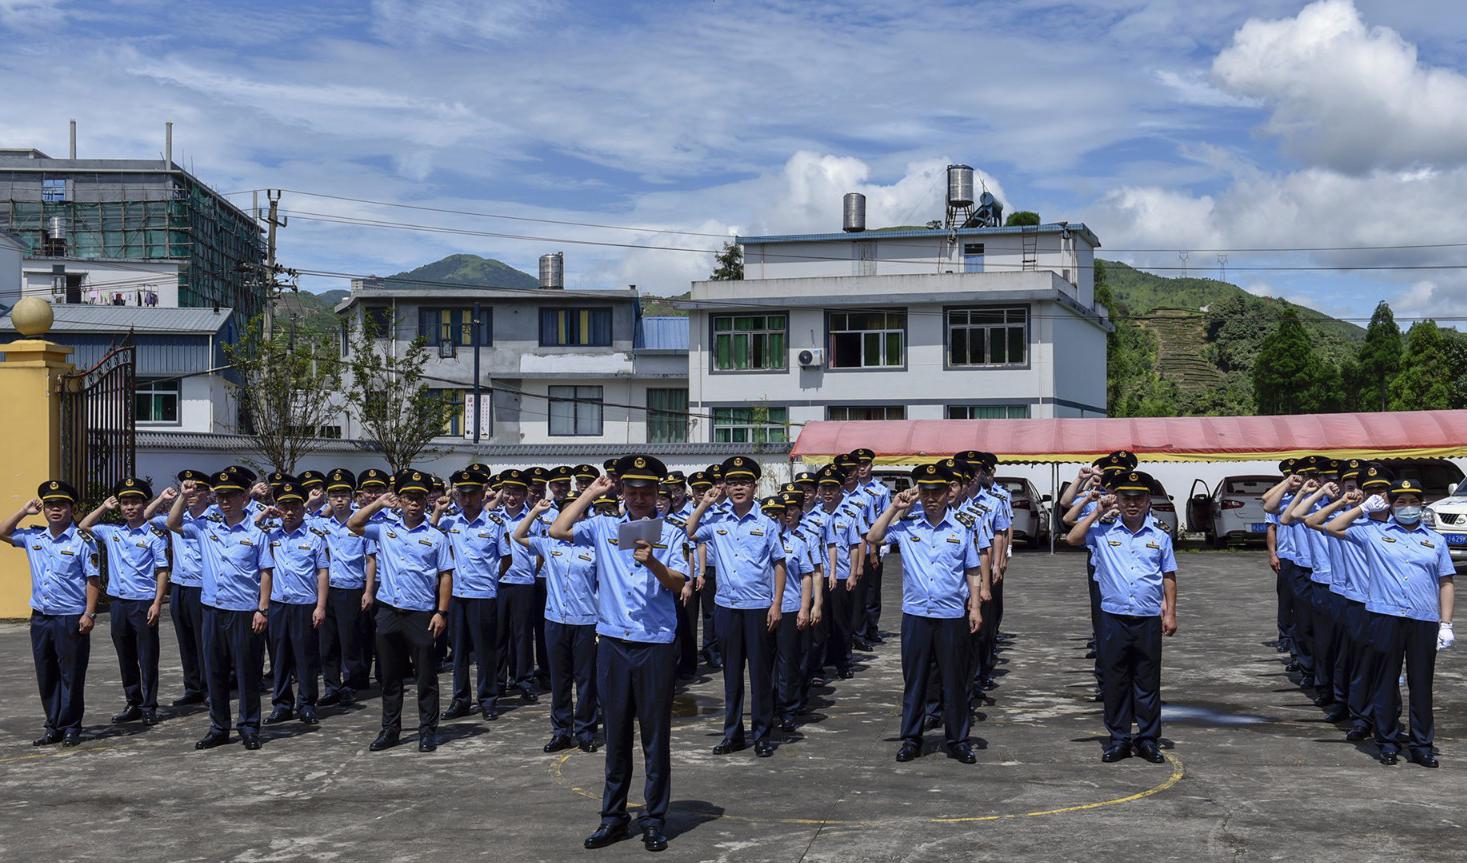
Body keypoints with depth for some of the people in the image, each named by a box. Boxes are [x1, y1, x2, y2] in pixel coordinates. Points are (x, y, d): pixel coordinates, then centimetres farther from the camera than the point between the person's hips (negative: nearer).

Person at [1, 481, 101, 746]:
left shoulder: (82, 540, -7)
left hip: (71, 619, -5)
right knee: (46, 677, 10)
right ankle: (54, 727, 19)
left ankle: (70, 728, 10)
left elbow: (93, 580, -8)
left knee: (72, 676, 1)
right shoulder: (33, 537, 8)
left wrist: (89, 613, -15)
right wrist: (24, 511, 8)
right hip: (41, 618, 6)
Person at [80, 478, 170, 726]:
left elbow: (162, 572, -7)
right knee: (125, 658, 12)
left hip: (144, 603, -5)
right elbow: (83, 527, 21)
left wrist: (157, 603, -14)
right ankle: (132, 704, 21)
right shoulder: (112, 531, 9)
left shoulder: (154, 536, -6)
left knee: (147, 659, 1)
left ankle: (149, 708, 8)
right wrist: (104, 507, 10)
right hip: (118, 603, 5)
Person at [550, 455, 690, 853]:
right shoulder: (603, 527, 8)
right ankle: (613, 816, 18)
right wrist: (591, 492, 2)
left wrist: (653, 563, -24)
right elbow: (558, 530, -4)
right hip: (613, 643, 2)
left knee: (655, 735, 3)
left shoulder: (670, 533, 4)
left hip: (655, 645, -2)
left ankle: (654, 819, 12)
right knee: (615, 734, 9)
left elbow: (678, 584, -5)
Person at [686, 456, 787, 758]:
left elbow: (779, 565, 2)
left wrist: (777, 604, -5)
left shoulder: (767, 525, 0)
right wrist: (704, 504, 1)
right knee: (731, 672, 9)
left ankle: (762, 735, 11)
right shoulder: (716, 522, 7)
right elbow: (688, 534, 1)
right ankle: (732, 733, 18)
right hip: (727, 606, 3)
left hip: (758, 607, -3)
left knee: (760, 672, 2)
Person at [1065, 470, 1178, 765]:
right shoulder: (1103, 532, 2)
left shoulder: (1159, 536, 5)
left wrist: (1170, 612, 4)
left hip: (1149, 620, 0)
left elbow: (1168, 576, 9)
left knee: (1148, 682, 7)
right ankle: (1118, 739, 16)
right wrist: (1097, 512, -6)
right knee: (1114, 681, 6)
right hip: (1113, 618, 0)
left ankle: (1148, 739, 17)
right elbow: (1073, 539, -10)